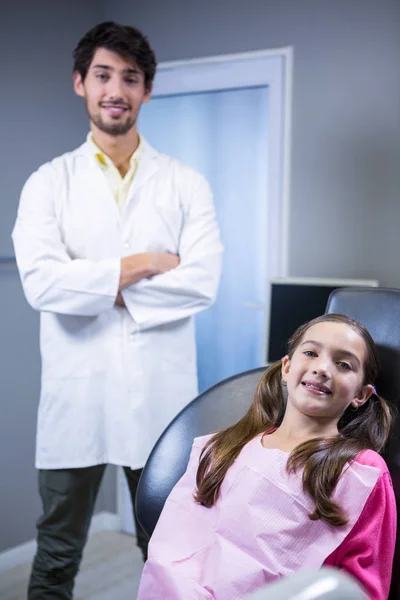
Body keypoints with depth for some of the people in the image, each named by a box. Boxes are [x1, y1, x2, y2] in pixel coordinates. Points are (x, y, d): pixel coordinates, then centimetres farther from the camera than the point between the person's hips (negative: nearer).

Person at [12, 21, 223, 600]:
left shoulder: (186, 184, 5)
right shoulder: (49, 182, 4)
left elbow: (202, 284, -9)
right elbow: (43, 283, -12)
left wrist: (102, 286, -10)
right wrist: (143, 264, -10)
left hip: (161, 395, 0)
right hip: (75, 395, 0)